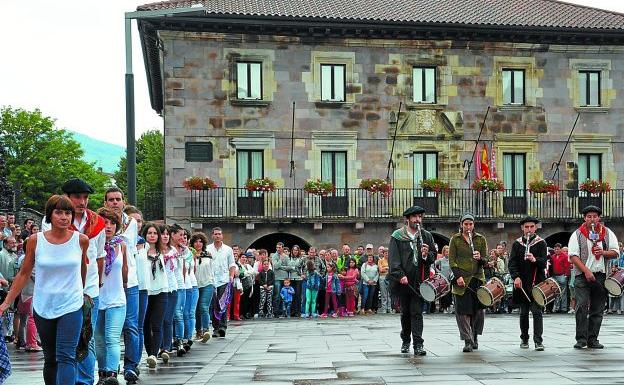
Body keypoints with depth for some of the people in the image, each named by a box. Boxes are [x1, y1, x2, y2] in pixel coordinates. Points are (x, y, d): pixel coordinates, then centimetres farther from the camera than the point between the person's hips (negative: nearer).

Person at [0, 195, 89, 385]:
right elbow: (24, 274, 5)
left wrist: (83, 292, 25)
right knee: (50, 358, 12)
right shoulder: (35, 240, -4)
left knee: (66, 357, -12)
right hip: (43, 306, 2)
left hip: (71, 306, -2)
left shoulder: (81, 240, -5)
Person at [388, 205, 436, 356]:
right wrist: (400, 275, -19)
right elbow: (393, 258, -7)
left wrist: (427, 254, -11)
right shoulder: (397, 236, 1)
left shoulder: (426, 236, 9)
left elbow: (433, 257, 13)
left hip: (419, 280, 0)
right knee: (405, 312, 12)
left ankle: (418, 345, -7)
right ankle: (405, 341, 27)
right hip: (404, 280, 0)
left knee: (417, 312, -6)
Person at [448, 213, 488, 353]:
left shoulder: (481, 239, 10)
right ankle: (467, 341, -4)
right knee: (463, 311, -7)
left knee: (478, 310, 4)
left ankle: (474, 337, 24)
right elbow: (451, 260, 0)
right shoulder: (455, 239, 5)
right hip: (461, 279, -2)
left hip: (478, 278, 2)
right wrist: (458, 276, -13)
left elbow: (485, 261, 8)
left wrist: (480, 258, -15)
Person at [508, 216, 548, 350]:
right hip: (521, 283, 3)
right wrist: (516, 277, -12)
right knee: (523, 312, 10)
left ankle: (538, 341, -8)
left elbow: (544, 261, -7)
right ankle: (524, 339, 22)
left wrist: (535, 260, -29)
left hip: (537, 282, -2)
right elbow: (512, 262, 3)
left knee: (537, 311, -8)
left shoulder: (541, 243, 3)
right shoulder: (517, 243, 8)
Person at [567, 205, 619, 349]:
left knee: (597, 310, 5)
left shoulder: (607, 233, 11)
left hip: (601, 276, 3)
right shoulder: (577, 234, 3)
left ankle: (592, 340, 11)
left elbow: (616, 253, 10)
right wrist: (586, 271, -14)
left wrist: (603, 252, -11)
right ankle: (581, 339, -6)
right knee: (582, 307, -11)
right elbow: (573, 256, -5)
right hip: (582, 276, -3)